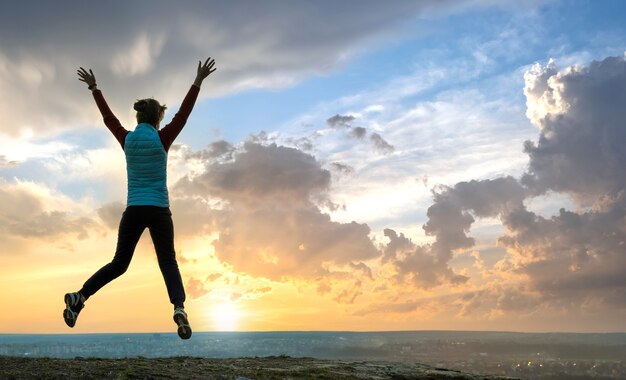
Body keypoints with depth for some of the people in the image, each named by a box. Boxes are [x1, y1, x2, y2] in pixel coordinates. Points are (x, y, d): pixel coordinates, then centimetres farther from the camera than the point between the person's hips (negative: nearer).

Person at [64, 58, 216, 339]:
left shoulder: (127, 140, 5)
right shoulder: (161, 139, -4)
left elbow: (108, 117, 18)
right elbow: (183, 114, -1)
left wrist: (94, 88, 29)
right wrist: (198, 82, 0)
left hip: (133, 211, 3)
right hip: (159, 211, -3)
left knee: (119, 263, 14)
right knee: (168, 262, 1)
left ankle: (79, 297, 0)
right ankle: (179, 307, -21)